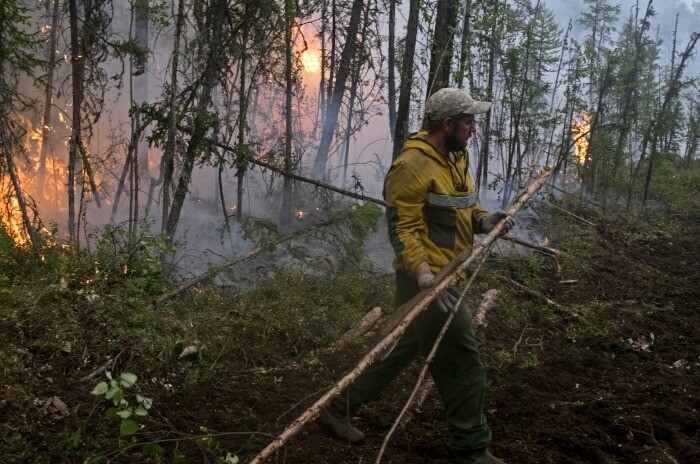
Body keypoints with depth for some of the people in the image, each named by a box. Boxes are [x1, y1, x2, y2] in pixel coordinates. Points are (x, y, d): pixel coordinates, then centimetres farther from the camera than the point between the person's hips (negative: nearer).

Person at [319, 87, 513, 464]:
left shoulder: (455, 158, 13)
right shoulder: (413, 165, -18)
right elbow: (401, 227, -22)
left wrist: (483, 220, 2)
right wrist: (425, 275, -31)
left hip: (443, 276, 10)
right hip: (426, 279, -10)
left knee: (401, 349, 19)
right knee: (462, 363, -1)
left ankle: (339, 406, 33)